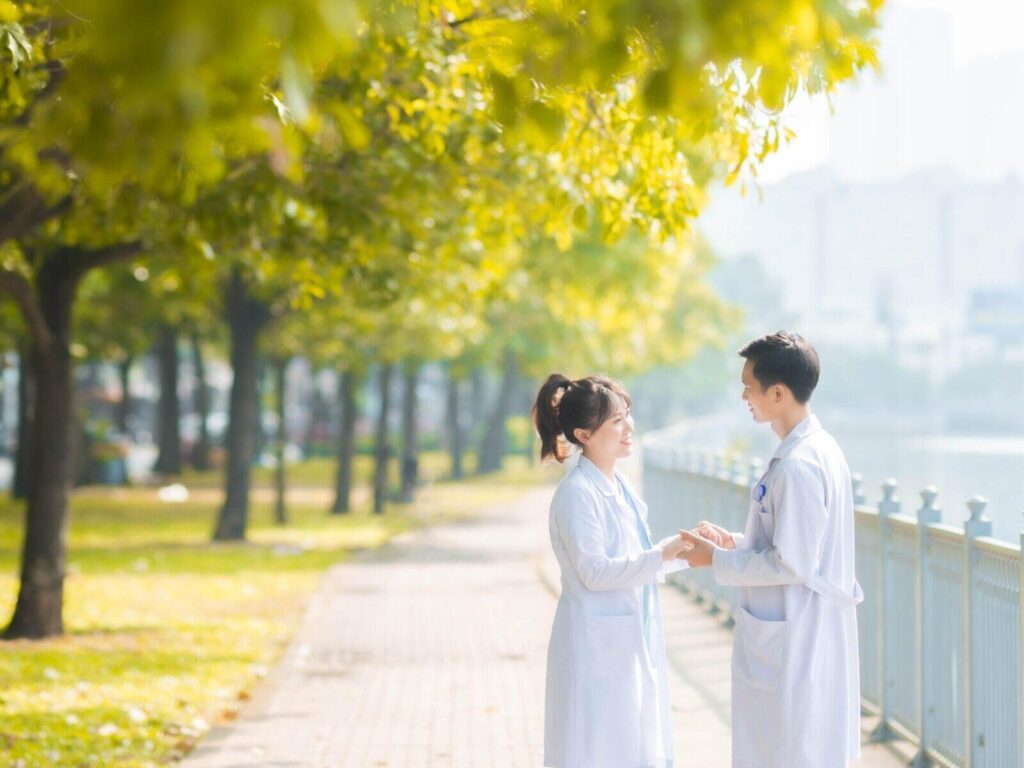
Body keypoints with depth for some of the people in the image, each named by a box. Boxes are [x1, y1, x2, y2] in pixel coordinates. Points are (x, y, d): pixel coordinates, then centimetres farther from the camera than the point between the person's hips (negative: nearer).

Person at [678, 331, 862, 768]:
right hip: (812, 632, 10)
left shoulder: (798, 466, -22)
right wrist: (735, 543, 9)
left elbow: (792, 564, -23)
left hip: (795, 640, -10)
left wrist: (718, 561, -12)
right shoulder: (820, 450, 9)